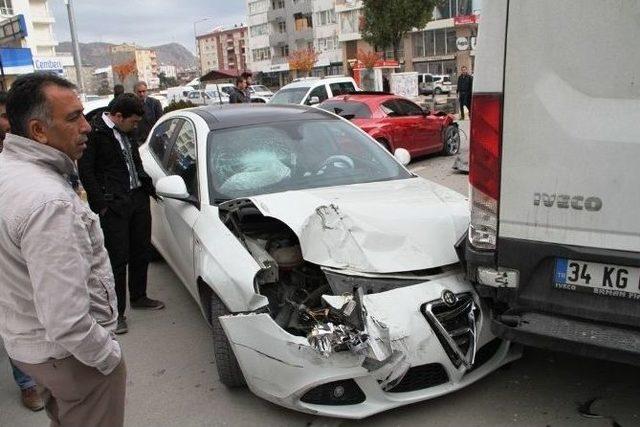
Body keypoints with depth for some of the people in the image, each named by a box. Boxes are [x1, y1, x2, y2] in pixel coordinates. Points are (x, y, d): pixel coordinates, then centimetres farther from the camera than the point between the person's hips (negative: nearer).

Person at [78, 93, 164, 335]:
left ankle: (138, 297, 35)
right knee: (118, 258, -1)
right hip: (114, 206, -8)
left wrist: (148, 187, 11)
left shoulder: (126, 133, 13)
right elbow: (85, 171, -11)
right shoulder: (95, 133, -10)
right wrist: (102, 204, -14)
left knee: (141, 252, 16)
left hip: (139, 199, 8)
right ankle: (117, 312, 12)